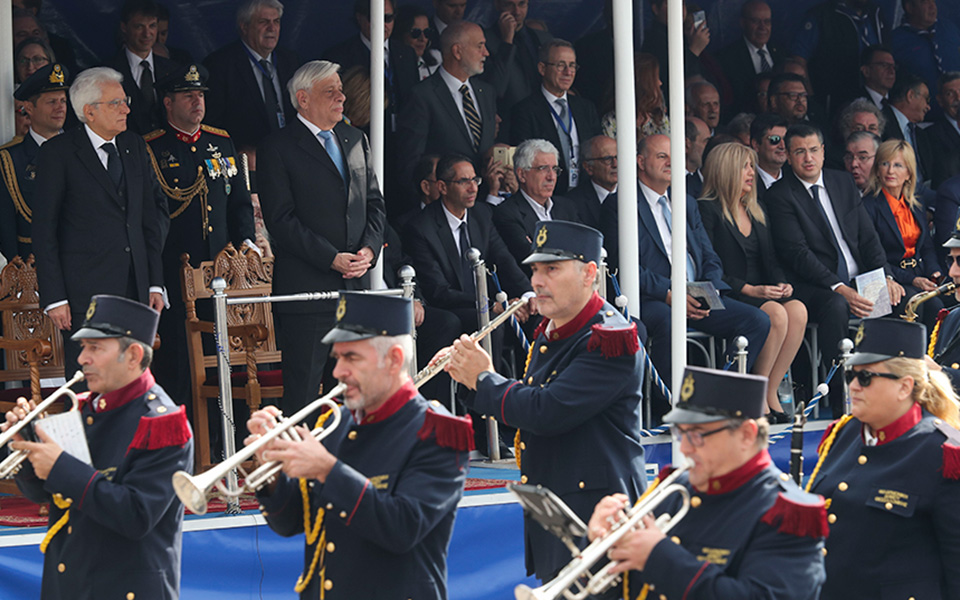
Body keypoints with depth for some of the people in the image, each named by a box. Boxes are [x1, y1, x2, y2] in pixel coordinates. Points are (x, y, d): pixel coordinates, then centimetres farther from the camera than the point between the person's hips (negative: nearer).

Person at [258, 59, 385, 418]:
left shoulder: (356, 140, 15)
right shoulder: (277, 148, -5)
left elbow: (374, 202, 17)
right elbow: (281, 219, -11)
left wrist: (369, 249, -2)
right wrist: (332, 259, -16)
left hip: (356, 282, 6)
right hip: (306, 287, -6)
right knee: (302, 387, -4)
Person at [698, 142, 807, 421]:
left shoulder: (757, 212, 22)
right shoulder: (707, 210, -3)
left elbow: (770, 260, 20)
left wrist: (781, 284, -3)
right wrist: (749, 289, -18)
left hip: (762, 292, 7)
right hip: (727, 299, -7)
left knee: (798, 310, -25)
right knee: (776, 315, -32)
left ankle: (770, 392, -19)